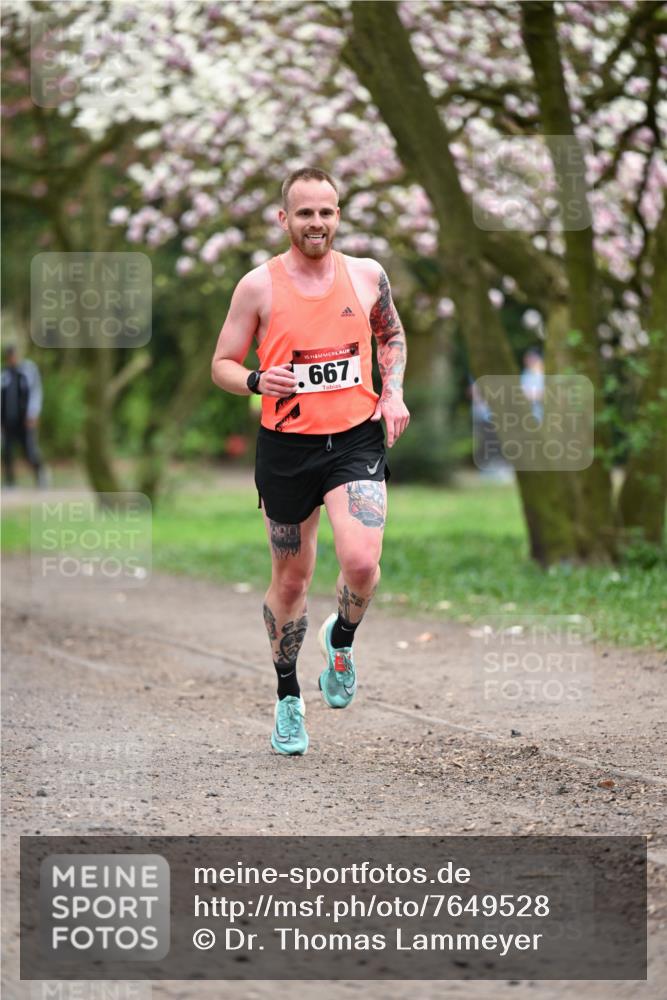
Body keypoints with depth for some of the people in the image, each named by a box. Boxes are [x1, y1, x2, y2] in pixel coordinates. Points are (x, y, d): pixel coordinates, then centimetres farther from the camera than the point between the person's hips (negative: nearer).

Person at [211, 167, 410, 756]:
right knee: (291, 578, 10)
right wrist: (257, 382, -19)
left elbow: (391, 336, 21)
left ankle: (341, 640, 13)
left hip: (356, 439, 0)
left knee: (362, 562, -21)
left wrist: (393, 393, 5)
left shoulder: (367, 276, 2)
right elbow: (222, 365, 2)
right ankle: (288, 697, 29)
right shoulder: (259, 286, -5)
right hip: (286, 445, 0)